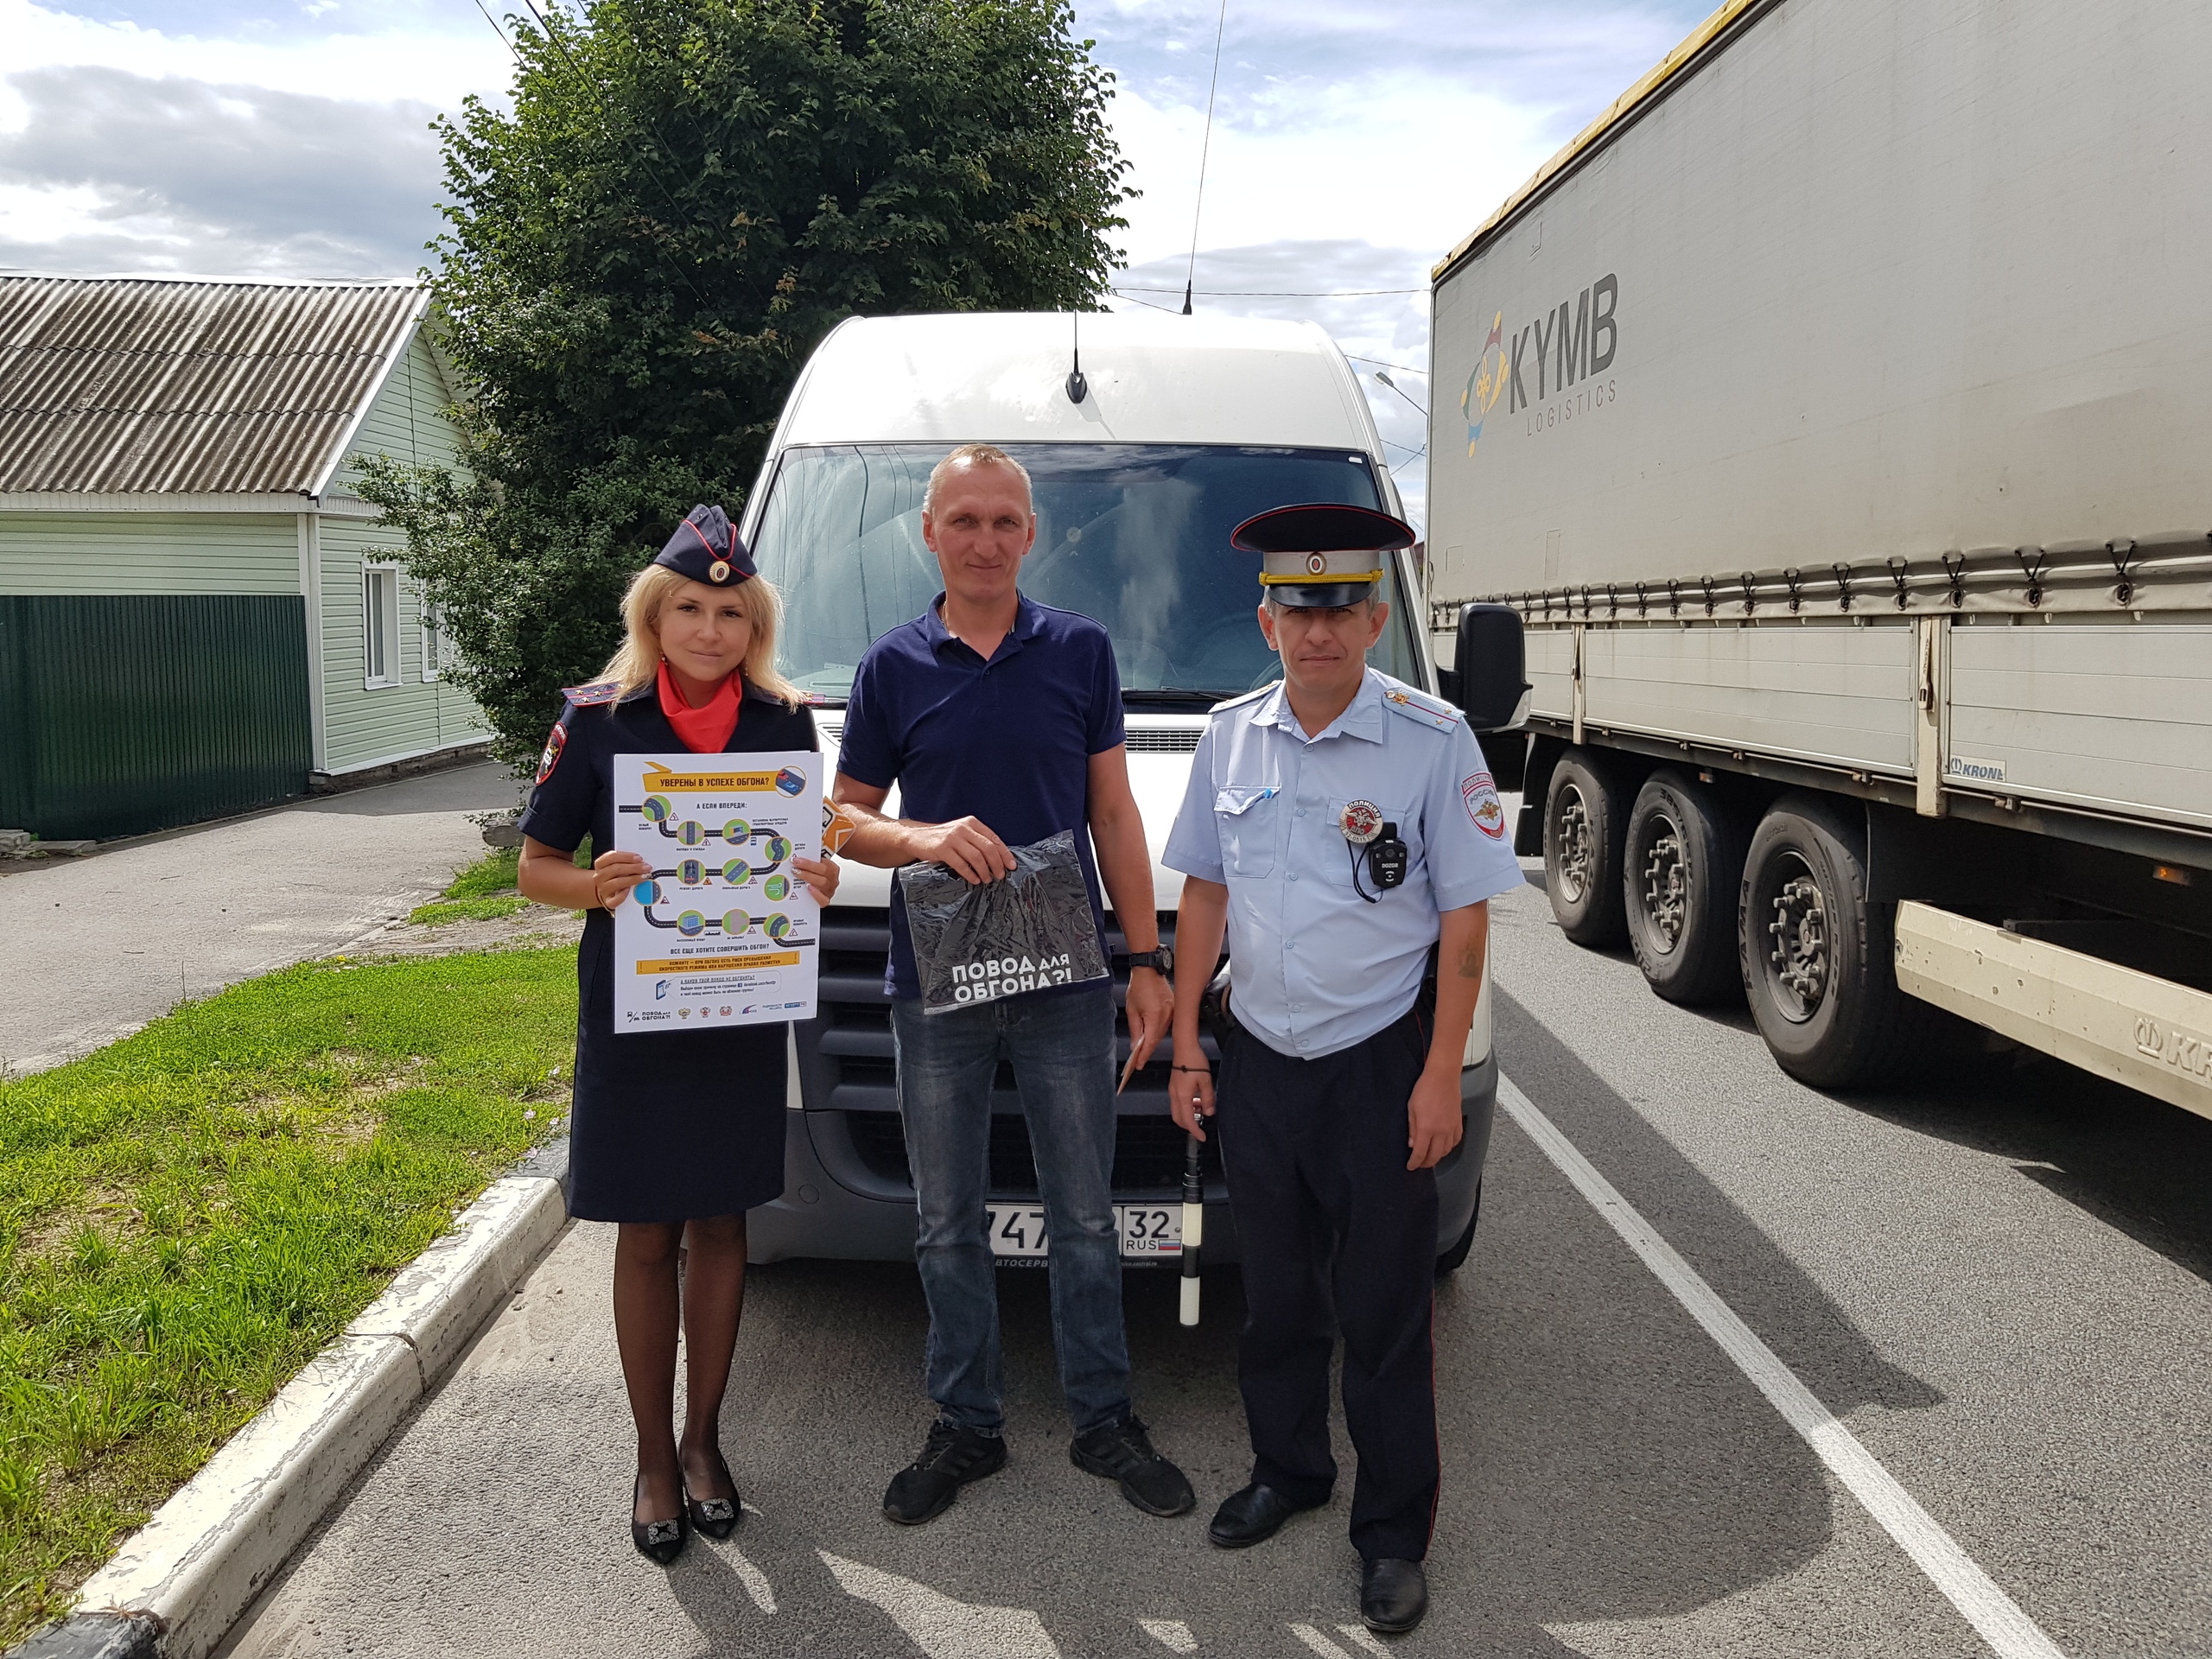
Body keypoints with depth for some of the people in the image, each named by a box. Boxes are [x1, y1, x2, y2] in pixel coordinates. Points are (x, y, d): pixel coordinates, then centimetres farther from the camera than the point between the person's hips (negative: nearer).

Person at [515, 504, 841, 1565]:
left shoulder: (784, 723, -1)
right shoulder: (596, 720, -7)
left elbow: (805, 857, 10)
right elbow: (536, 867, -3)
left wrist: (816, 882, -13)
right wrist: (598, 886, -23)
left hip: (743, 1011, 2)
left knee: (720, 1226, 12)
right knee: (646, 1236, 7)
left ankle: (703, 1438, 30)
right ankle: (654, 1458, 23)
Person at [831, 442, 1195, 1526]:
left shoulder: (1081, 652, 3)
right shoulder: (893, 667, 3)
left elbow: (1113, 814, 5)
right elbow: (846, 817, 7)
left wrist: (1147, 959, 1)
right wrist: (923, 839, -16)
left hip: (1066, 986, 0)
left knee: (1084, 1218, 10)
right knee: (948, 1224, 11)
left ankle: (1103, 1421, 26)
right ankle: (965, 1428, 27)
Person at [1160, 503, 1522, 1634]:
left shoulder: (1433, 742, -10)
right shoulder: (1230, 737, 3)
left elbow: (1465, 915, -9)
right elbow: (1204, 894, 9)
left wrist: (1441, 1075, -12)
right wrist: (1184, 1043, 7)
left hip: (1377, 1070, -4)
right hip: (1256, 1061, 4)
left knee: (1384, 1316, 6)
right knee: (1274, 1295, 18)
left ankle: (1394, 1536, 24)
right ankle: (1286, 1472, 40)